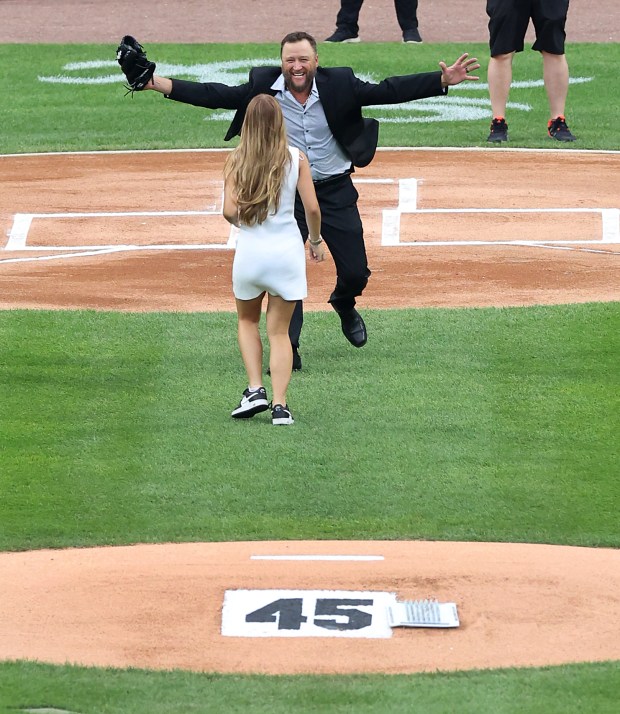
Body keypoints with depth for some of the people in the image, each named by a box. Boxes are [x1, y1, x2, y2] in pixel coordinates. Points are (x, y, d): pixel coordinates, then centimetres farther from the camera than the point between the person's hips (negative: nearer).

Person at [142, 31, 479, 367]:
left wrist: (443, 80, -19)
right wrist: (160, 84, -19)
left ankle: (344, 307, 42)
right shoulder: (263, 87, -11)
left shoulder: (339, 84, -11)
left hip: (335, 191, 1)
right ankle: (287, 350, 9)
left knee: (356, 273, 6)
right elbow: (216, 96, -10)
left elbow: (389, 91, -11)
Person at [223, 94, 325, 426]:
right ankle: (279, 406, -2)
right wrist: (316, 241, 11)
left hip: (250, 250, 0)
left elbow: (229, 211, -12)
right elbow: (312, 208, -7)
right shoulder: (296, 158, -4)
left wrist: (243, 221, 11)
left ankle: (255, 390, 7)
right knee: (279, 331, 9)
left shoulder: (235, 161, -5)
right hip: (288, 249, 0)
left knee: (247, 321, 23)